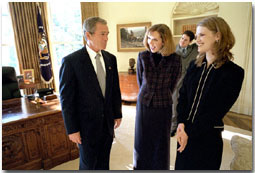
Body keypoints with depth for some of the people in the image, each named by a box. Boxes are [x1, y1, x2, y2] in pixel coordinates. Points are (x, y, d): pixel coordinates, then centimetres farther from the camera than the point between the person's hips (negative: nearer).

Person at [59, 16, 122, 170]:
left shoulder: (111, 58, 2)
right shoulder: (71, 61, -15)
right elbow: (66, 98, -13)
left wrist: (118, 114, 10)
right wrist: (72, 130, -11)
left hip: (107, 122, 5)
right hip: (87, 124, -4)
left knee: (104, 163, 20)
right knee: (88, 164, 14)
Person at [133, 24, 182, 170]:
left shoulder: (175, 59, -11)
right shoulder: (143, 56, -6)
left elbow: (172, 85, 1)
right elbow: (140, 81, 6)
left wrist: (162, 97, 9)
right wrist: (147, 95, 11)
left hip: (163, 108, -1)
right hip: (143, 105, 2)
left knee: (161, 143, 13)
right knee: (142, 141, 15)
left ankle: (160, 167, 35)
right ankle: (140, 166, 37)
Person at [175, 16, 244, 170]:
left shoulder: (234, 72, -13)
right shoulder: (194, 65, 3)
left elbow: (217, 111, -15)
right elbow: (183, 96, 1)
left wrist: (189, 132, -15)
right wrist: (181, 124, -12)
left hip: (208, 136, -4)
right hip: (185, 132, 5)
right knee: (182, 165, 19)